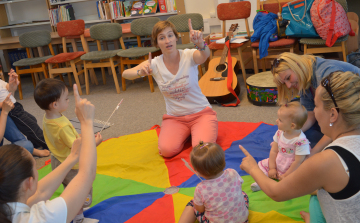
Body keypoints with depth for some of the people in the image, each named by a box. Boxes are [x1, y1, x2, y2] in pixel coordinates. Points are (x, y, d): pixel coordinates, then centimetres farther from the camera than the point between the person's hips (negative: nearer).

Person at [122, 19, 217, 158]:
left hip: (201, 113, -2)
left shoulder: (188, 56, -13)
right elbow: (125, 74, -14)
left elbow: (205, 56, -36)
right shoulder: (154, 64, -6)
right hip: (174, 117, 2)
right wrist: (140, 72, -37)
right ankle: (185, 133, 14)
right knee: (167, 150, -21)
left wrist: (200, 44, -60)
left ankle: (194, 131, 12)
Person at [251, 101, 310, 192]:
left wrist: (286, 175, -18)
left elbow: (298, 162, -23)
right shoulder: (280, 133, -6)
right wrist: (272, 168, -5)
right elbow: (274, 151, -1)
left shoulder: (301, 141, -27)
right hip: (277, 163, 7)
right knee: (262, 164, 0)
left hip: (292, 169, -6)